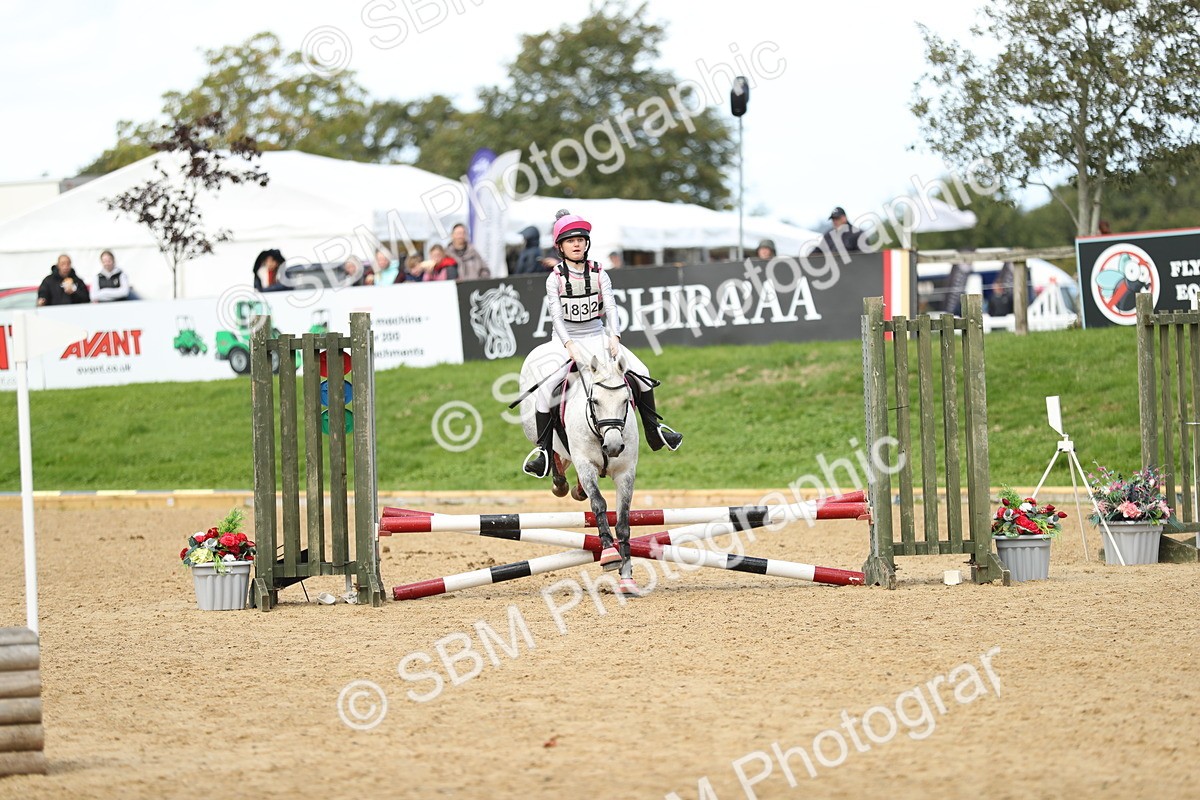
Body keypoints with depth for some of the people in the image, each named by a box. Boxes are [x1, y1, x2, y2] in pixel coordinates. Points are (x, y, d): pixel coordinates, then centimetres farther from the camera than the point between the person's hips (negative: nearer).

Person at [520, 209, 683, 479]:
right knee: (545, 388, -25)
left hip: (597, 338, 3)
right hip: (565, 341, -3)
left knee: (641, 373, -5)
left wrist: (613, 337, -25)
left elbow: (610, 306, -8)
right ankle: (544, 451, -18)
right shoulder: (555, 279, -4)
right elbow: (556, 314, -14)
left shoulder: (599, 275, 3)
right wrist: (569, 345, -28)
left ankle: (654, 431, 12)